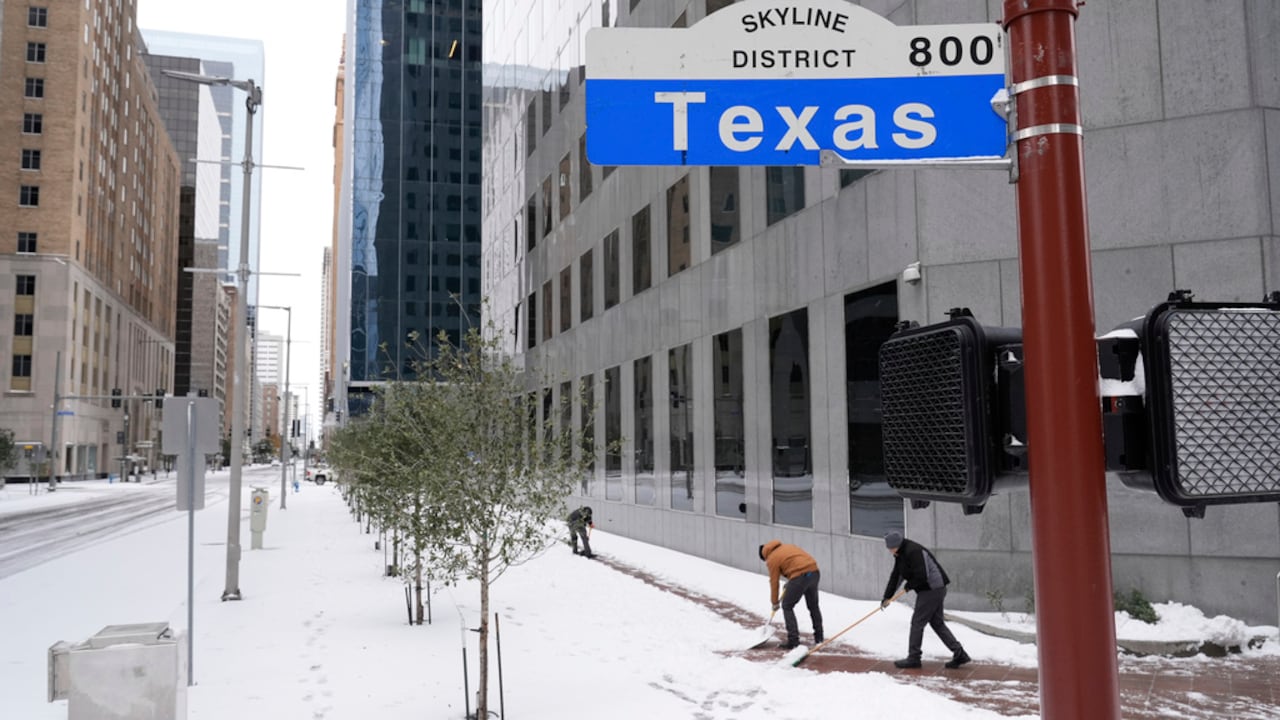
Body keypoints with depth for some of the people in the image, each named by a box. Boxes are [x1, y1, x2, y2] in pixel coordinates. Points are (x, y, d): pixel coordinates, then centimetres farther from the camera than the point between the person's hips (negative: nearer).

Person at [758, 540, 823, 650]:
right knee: (813, 605, 23)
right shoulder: (787, 546, 26)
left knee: (787, 606, 8)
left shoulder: (772, 559, 6)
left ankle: (793, 640, 3)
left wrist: (775, 602, 22)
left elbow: (774, 582, 10)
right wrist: (790, 582, 31)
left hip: (800, 576, -7)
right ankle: (819, 637, 32)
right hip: (814, 572, 7)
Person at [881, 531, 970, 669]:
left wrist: (909, 585, -9)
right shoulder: (900, 554, 10)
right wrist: (887, 597, 8)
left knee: (917, 622, -2)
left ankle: (913, 658, 8)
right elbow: (895, 577, 13)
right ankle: (959, 654, 13)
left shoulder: (913, 551, -22)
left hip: (932, 589, -10)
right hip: (936, 590, 10)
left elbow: (921, 576, -27)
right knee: (937, 623, 13)